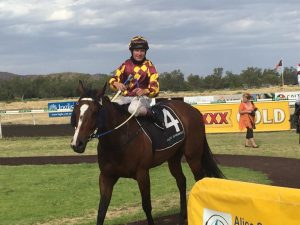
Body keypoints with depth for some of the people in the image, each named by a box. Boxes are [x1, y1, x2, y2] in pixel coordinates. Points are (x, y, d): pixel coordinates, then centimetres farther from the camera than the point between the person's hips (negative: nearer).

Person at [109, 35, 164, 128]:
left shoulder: (149, 66, 0)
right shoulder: (126, 65, 9)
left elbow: (155, 88, -10)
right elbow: (113, 79, 0)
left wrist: (144, 91, -33)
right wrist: (117, 84, -26)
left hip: (143, 97, -3)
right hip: (126, 96, 3)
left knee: (133, 109, -38)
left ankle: (152, 114, -14)